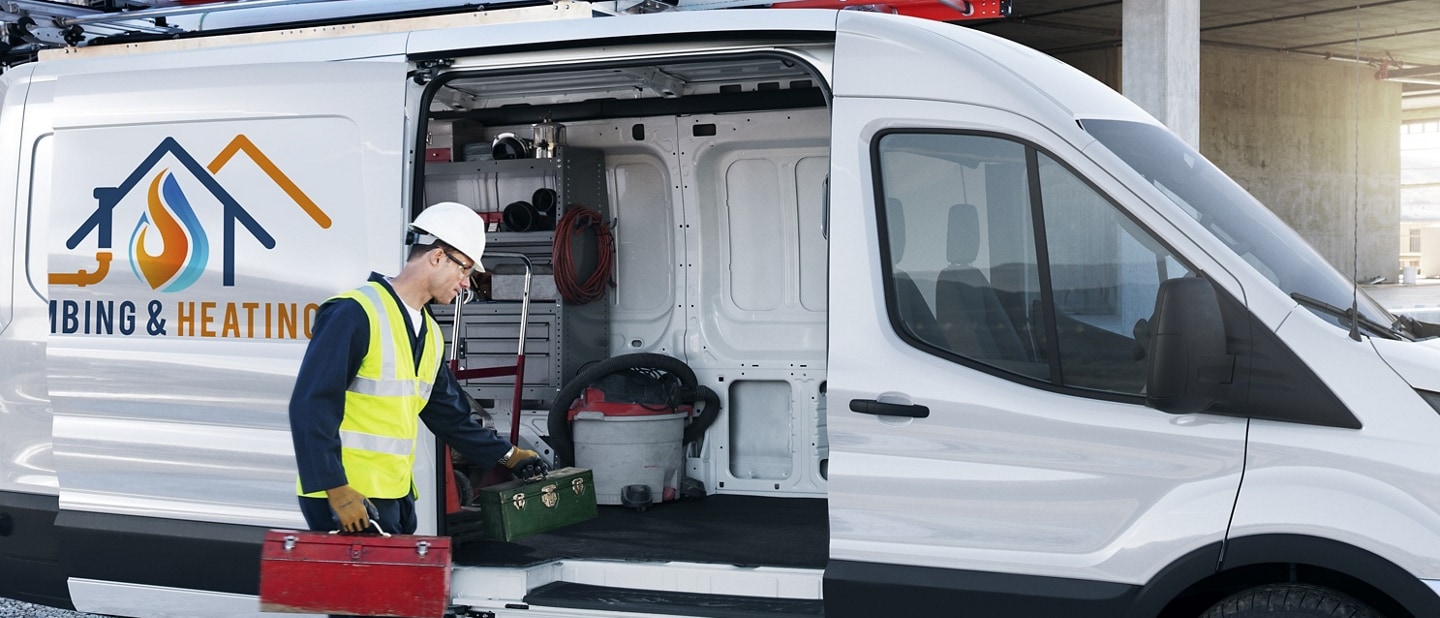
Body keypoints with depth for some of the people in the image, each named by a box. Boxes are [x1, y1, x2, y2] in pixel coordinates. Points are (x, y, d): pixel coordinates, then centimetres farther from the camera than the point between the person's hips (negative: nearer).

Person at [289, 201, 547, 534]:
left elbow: (450, 414, 28)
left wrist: (507, 454, 30)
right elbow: (311, 406, -18)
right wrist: (336, 489, -22)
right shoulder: (355, 314, -13)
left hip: (397, 497, 9)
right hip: (347, 500, -9)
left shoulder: (430, 334, 17)